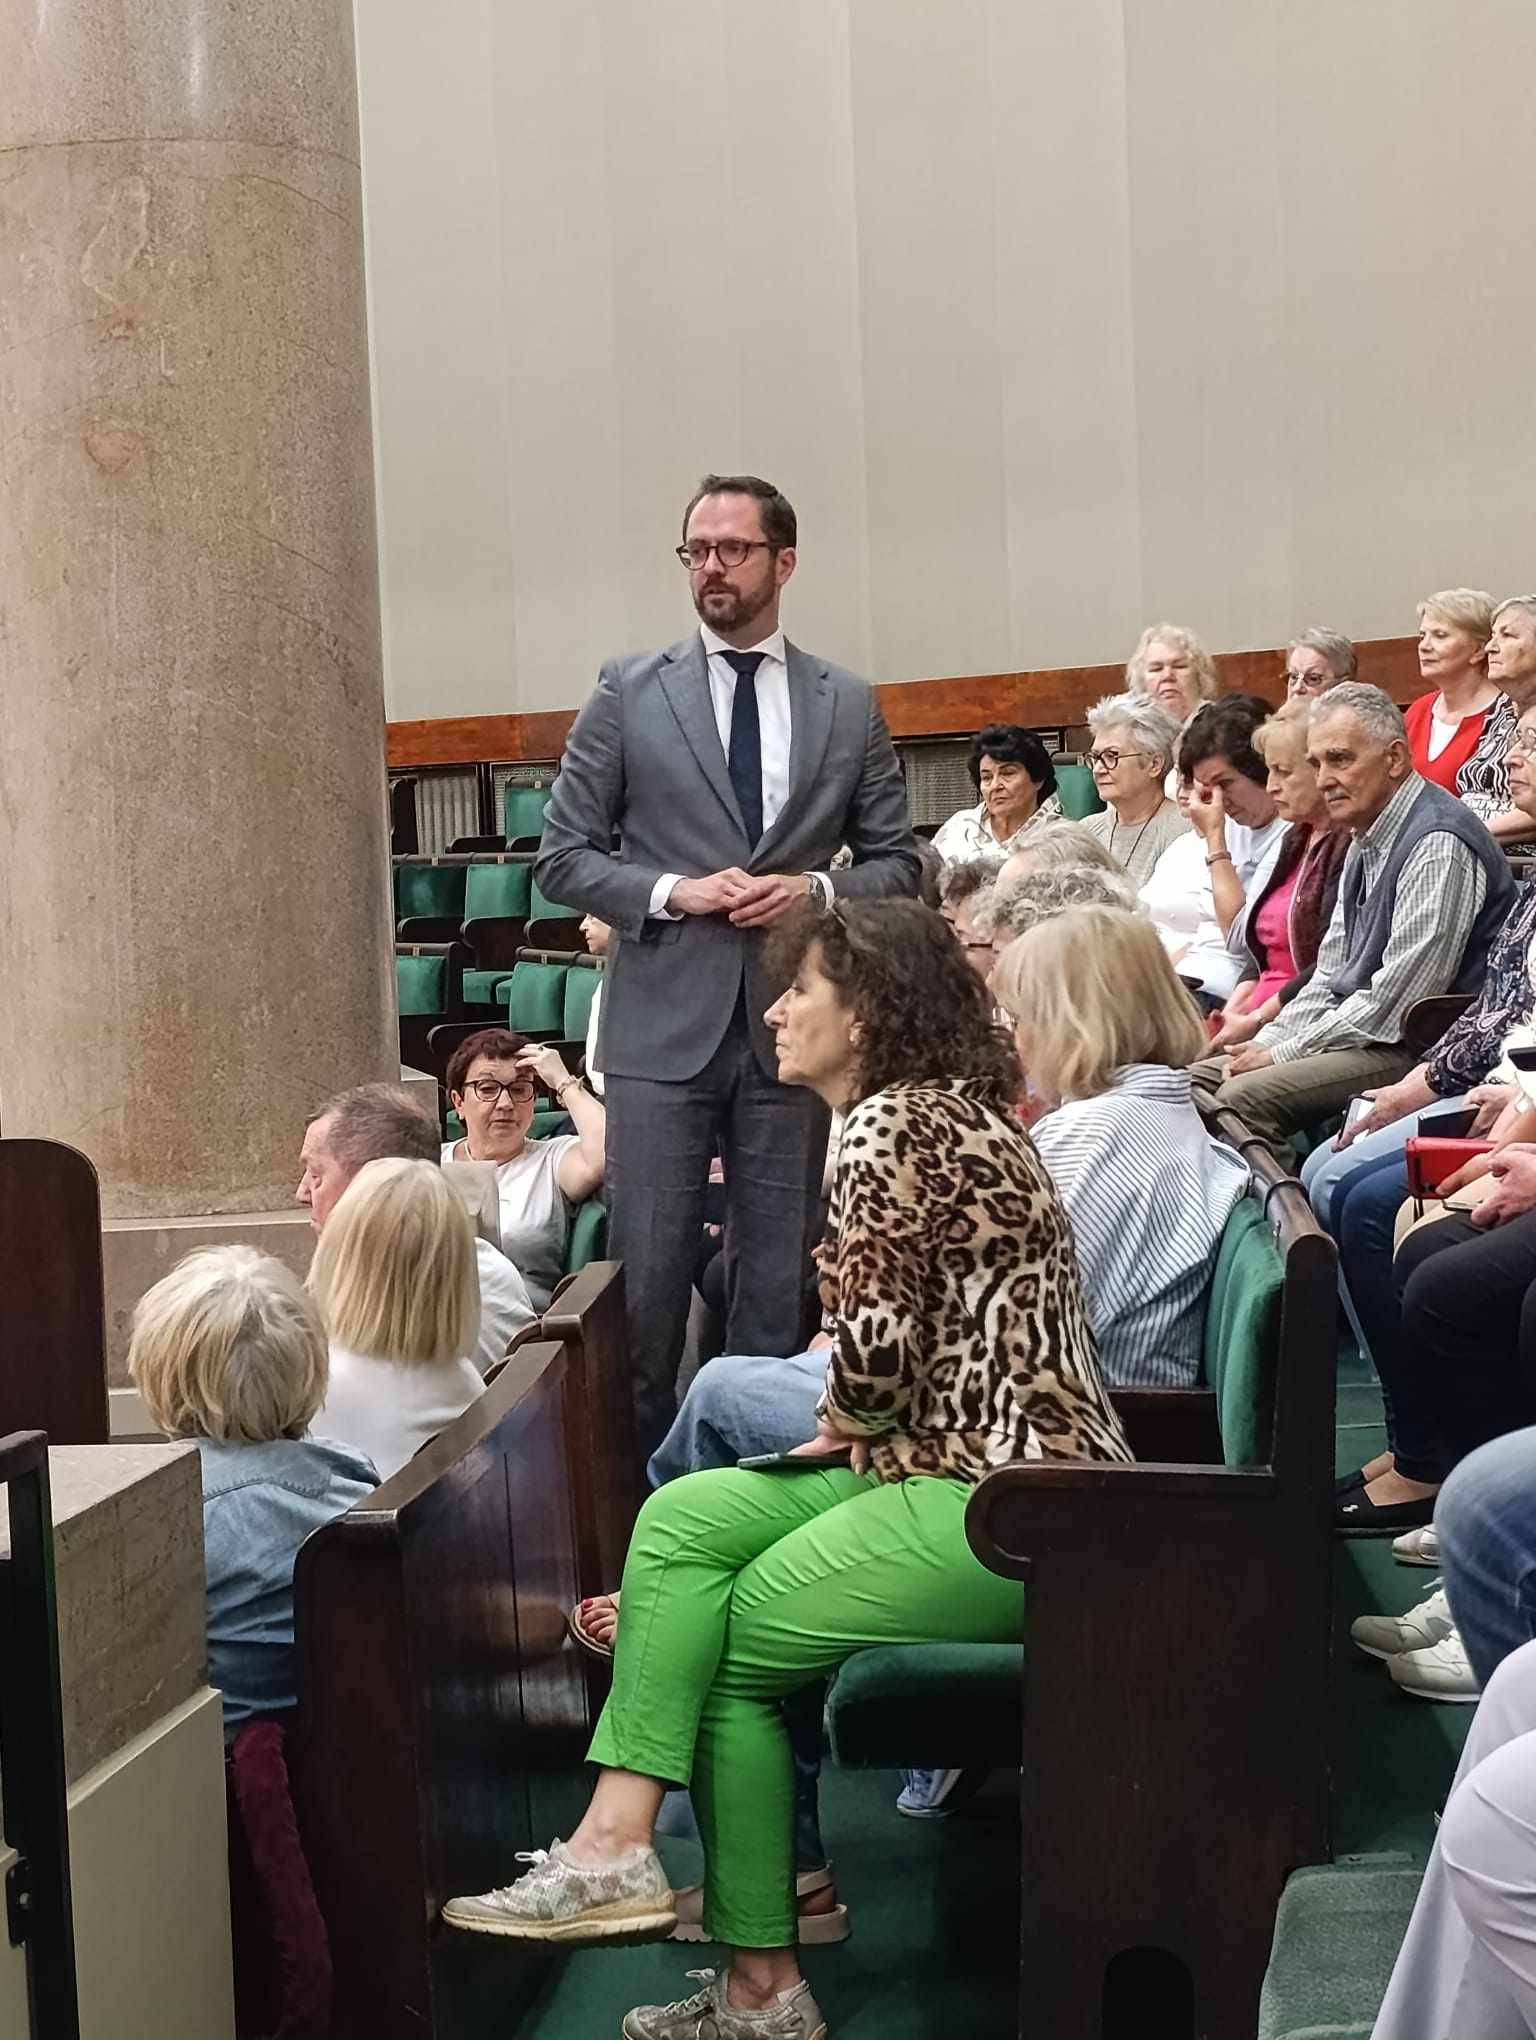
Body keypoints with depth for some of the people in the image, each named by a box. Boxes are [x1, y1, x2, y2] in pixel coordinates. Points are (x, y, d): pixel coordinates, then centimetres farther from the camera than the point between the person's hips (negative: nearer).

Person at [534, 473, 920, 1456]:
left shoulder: (850, 705, 8)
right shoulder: (629, 691, 4)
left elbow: (898, 860, 11)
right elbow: (563, 855, 4)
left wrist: (818, 889, -8)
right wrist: (674, 892, -12)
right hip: (664, 1024, -1)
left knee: (780, 1278, 8)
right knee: (648, 1273, 0)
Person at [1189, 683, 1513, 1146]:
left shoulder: (1438, 847, -18)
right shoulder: (1366, 841, 14)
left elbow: (1394, 1003, -21)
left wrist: (1283, 1054, -14)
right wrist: (1267, 1040, 3)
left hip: (1414, 1051, -10)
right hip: (1356, 1032, 10)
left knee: (1243, 1098, -26)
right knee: (1194, 1080, 3)